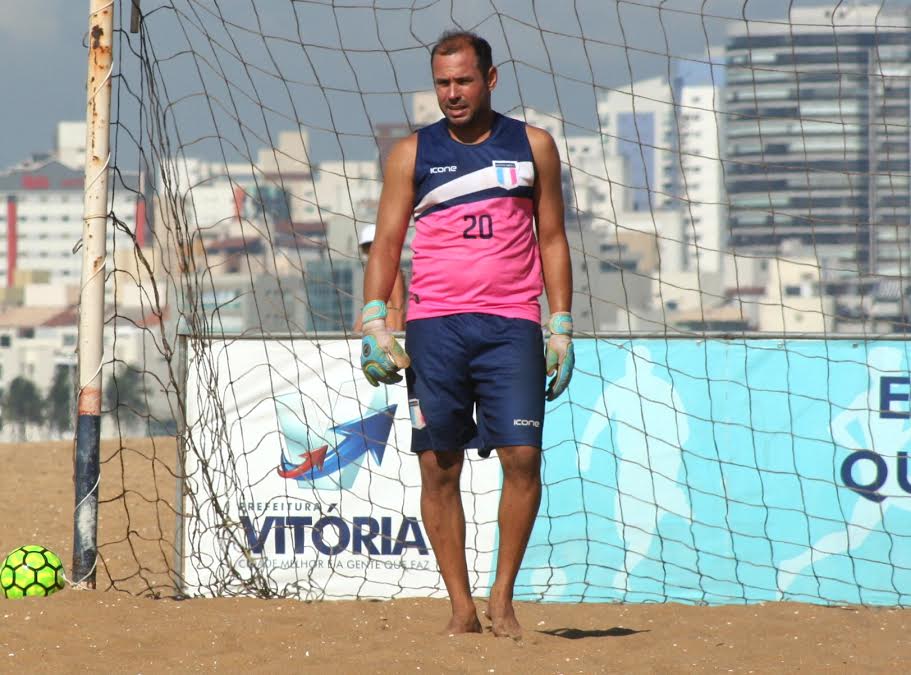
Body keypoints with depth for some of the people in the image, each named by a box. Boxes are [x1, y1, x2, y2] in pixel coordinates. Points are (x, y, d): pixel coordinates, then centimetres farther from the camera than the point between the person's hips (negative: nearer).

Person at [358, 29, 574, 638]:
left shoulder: (533, 147, 10)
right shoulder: (413, 154, 9)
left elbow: (552, 240, 12)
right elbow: (386, 244, 8)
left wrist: (562, 330, 6)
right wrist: (375, 325, -4)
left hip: (511, 326, 0)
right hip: (433, 326, 0)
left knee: (523, 457, -11)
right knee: (439, 467, -2)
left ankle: (503, 596, 2)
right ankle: (462, 606, 4)